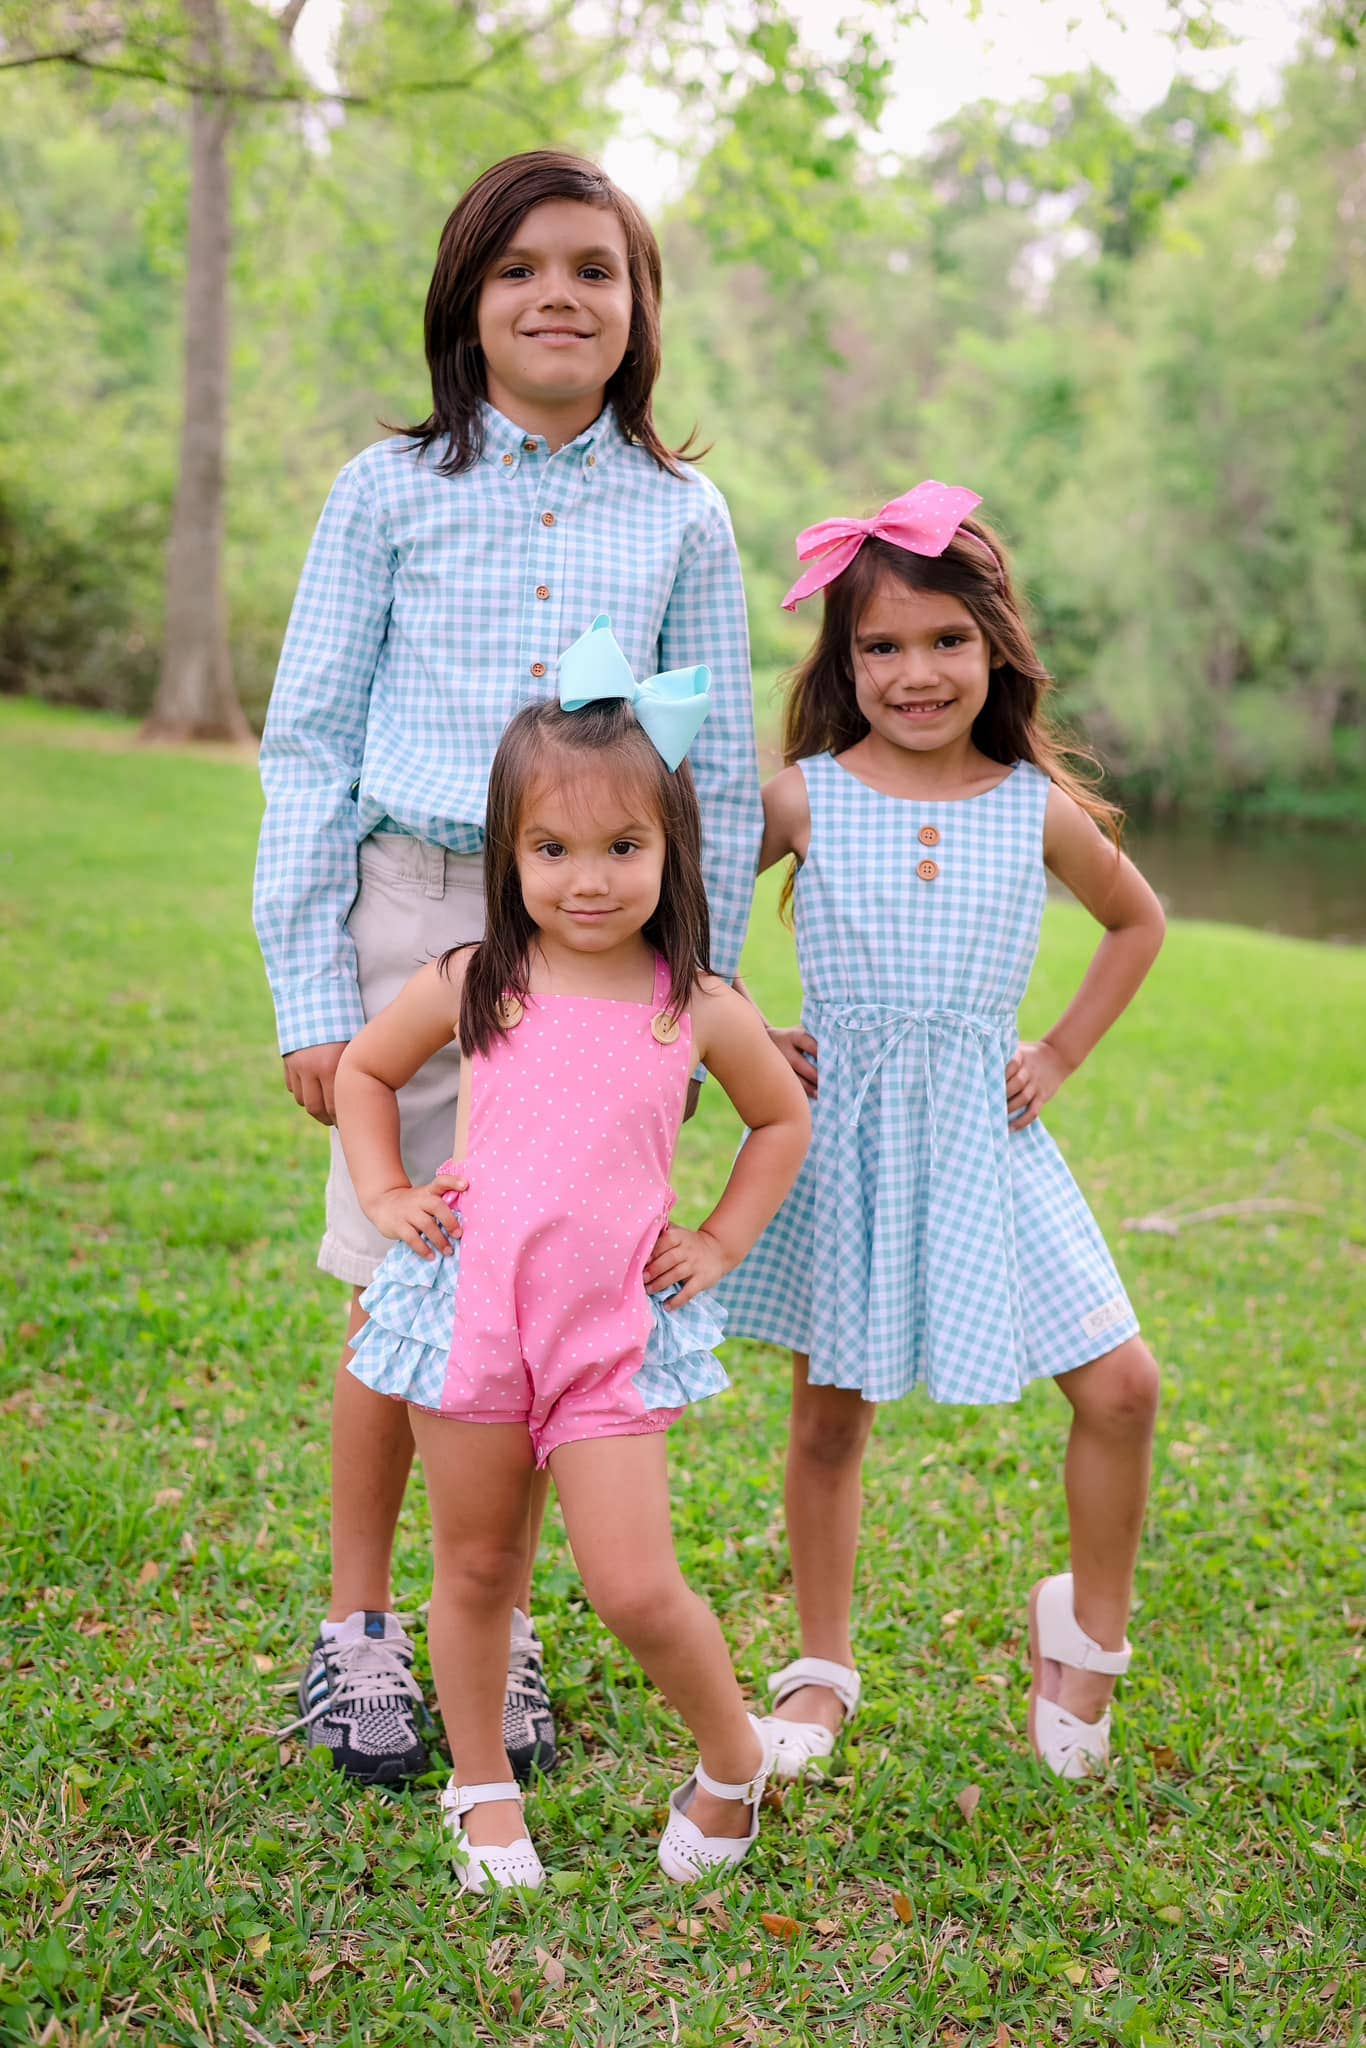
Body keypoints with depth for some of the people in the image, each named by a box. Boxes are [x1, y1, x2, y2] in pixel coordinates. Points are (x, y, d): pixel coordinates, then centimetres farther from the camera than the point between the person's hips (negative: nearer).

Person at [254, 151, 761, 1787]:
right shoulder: (390, 492, 4)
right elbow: (307, 745, 3)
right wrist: (311, 991, -3)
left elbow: (721, 778, 10)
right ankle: (358, 1627, 21)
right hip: (416, 915, -1)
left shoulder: (682, 517, 7)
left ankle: (499, 1626, 24)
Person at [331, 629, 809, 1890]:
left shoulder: (698, 1010, -1)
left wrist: (723, 1241, 9)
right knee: (476, 1571, 12)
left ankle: (735, 1759, 23)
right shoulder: (472, 986, -1)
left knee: (634, 1588, -4)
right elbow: (364, 1071, 17)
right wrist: (384, 1195, 6)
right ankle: (484, 1792, 33)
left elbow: (784, 1121, 17)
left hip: (615, 1328, -1)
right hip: (470, 1307, 1)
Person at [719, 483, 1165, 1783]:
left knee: (1119, 1387, -4)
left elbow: (1136, 921, 17)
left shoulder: (1038, 809, 0)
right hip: (839, 1137, -1)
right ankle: (821, 1674, 28)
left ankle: (1088, 1629, 21)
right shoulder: (803, 798, -4)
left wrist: (1062, 1055, 8)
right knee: (829, 1416, 8)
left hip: (982, 1138, 1)